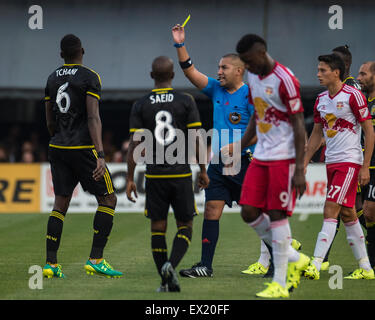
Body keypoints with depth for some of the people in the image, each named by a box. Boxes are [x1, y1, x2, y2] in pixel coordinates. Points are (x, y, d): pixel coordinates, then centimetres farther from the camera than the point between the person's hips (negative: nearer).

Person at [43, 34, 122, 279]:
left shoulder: (53, 79, 11)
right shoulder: (90, 77, -7)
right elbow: (93, 118, -16)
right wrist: (100, 155, -20)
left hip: (58, 148, 6)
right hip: (83, 148, -6)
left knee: (60, 203, 8)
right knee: (108, 199, 3)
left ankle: (51, 263, 0)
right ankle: (96, 259, -5)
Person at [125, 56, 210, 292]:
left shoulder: (140, 106, 1)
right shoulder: (186, 102, -2)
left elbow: (135, 145, -2)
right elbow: (196, 140, -3)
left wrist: (130, 179, 3)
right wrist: (203, 171, 8)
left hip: (155, 176, 1)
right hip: (181, 174, -1)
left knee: (158, 228, 8)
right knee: (185, 226, 9)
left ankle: (166, 281, 4)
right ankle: (171, 265, -16)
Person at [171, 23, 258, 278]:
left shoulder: (250, 95, -8)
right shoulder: (216, 90, 11)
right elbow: (190, 72, 9)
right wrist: (180, 45, 0)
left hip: (244, 162, -6)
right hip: (219, 162, 6)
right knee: (212, 210, -2)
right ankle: (205, 265, -2)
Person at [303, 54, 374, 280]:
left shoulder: (353, 95, -11)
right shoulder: (321, 100, 10)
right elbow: (317, 134, 20)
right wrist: (304, 162, 13)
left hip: (350, 161, -7)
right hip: (331, 162, 8)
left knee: (330, 210, -15)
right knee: (347, 214, 9)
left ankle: (316, 266, -20)